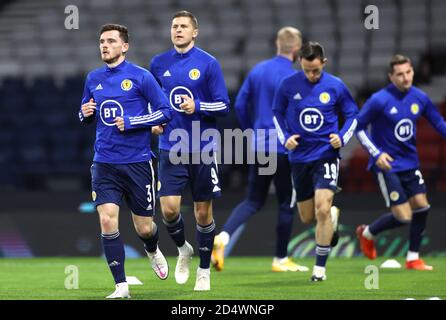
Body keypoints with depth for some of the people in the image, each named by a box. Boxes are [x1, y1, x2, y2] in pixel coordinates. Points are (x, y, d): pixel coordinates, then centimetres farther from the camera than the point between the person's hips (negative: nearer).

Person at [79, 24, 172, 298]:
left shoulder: (141, 77, -5)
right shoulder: (93, 79, 9)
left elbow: (165, 111, -6)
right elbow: (86, 116, 20)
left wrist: (131, 122, -16)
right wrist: (85, 113, -4)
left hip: (137, 162, -3)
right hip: (104, 163, 3)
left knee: (144, 228, 6)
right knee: (108, 221, -13)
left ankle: (153, 251, 43)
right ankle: (121, 286, -6)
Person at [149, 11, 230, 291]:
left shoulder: (209, 63, -4)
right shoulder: (159, 63, 6)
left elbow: (224, 106, -5)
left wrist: (198, 107, -20)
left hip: (203, 150, -2)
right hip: (171, 149, 2)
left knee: (203, 213, 4)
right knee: (169, 208, -9)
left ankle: (204, 271, 19)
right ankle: (183, 250, 22)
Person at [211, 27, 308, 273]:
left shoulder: (257, 70, 8)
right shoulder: (291, 77, -13)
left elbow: (240, 105, 10)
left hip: (258, 145, 6)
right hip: (283, 148, -6)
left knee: (253, 201, 12)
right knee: (286, 203, 8)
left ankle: (223, 236, -12)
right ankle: (281, 260, 15)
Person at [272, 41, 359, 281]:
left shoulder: (335, 86, -4)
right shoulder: (288, 85, -4)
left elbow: (352, 115, 8)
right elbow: (277, 113, 10)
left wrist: (342, 137, -8)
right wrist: (285, 138, -5)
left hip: (326, 155, -2)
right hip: (299, 158, 2)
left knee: (322, 209, -17)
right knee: (307, 217, 9)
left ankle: (320, 268, -7)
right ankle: (333, 216, 46)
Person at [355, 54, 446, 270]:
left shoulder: (420, 98, 0)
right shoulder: (379, 100, -15)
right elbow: (358, 127, -8)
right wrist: (376, 153, -17)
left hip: (410, 162, 6)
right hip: (387, 164, -6)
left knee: (421, 207, 0)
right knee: (403, 217, -10)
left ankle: (413, 258, 15)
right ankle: (367, 233, 18)